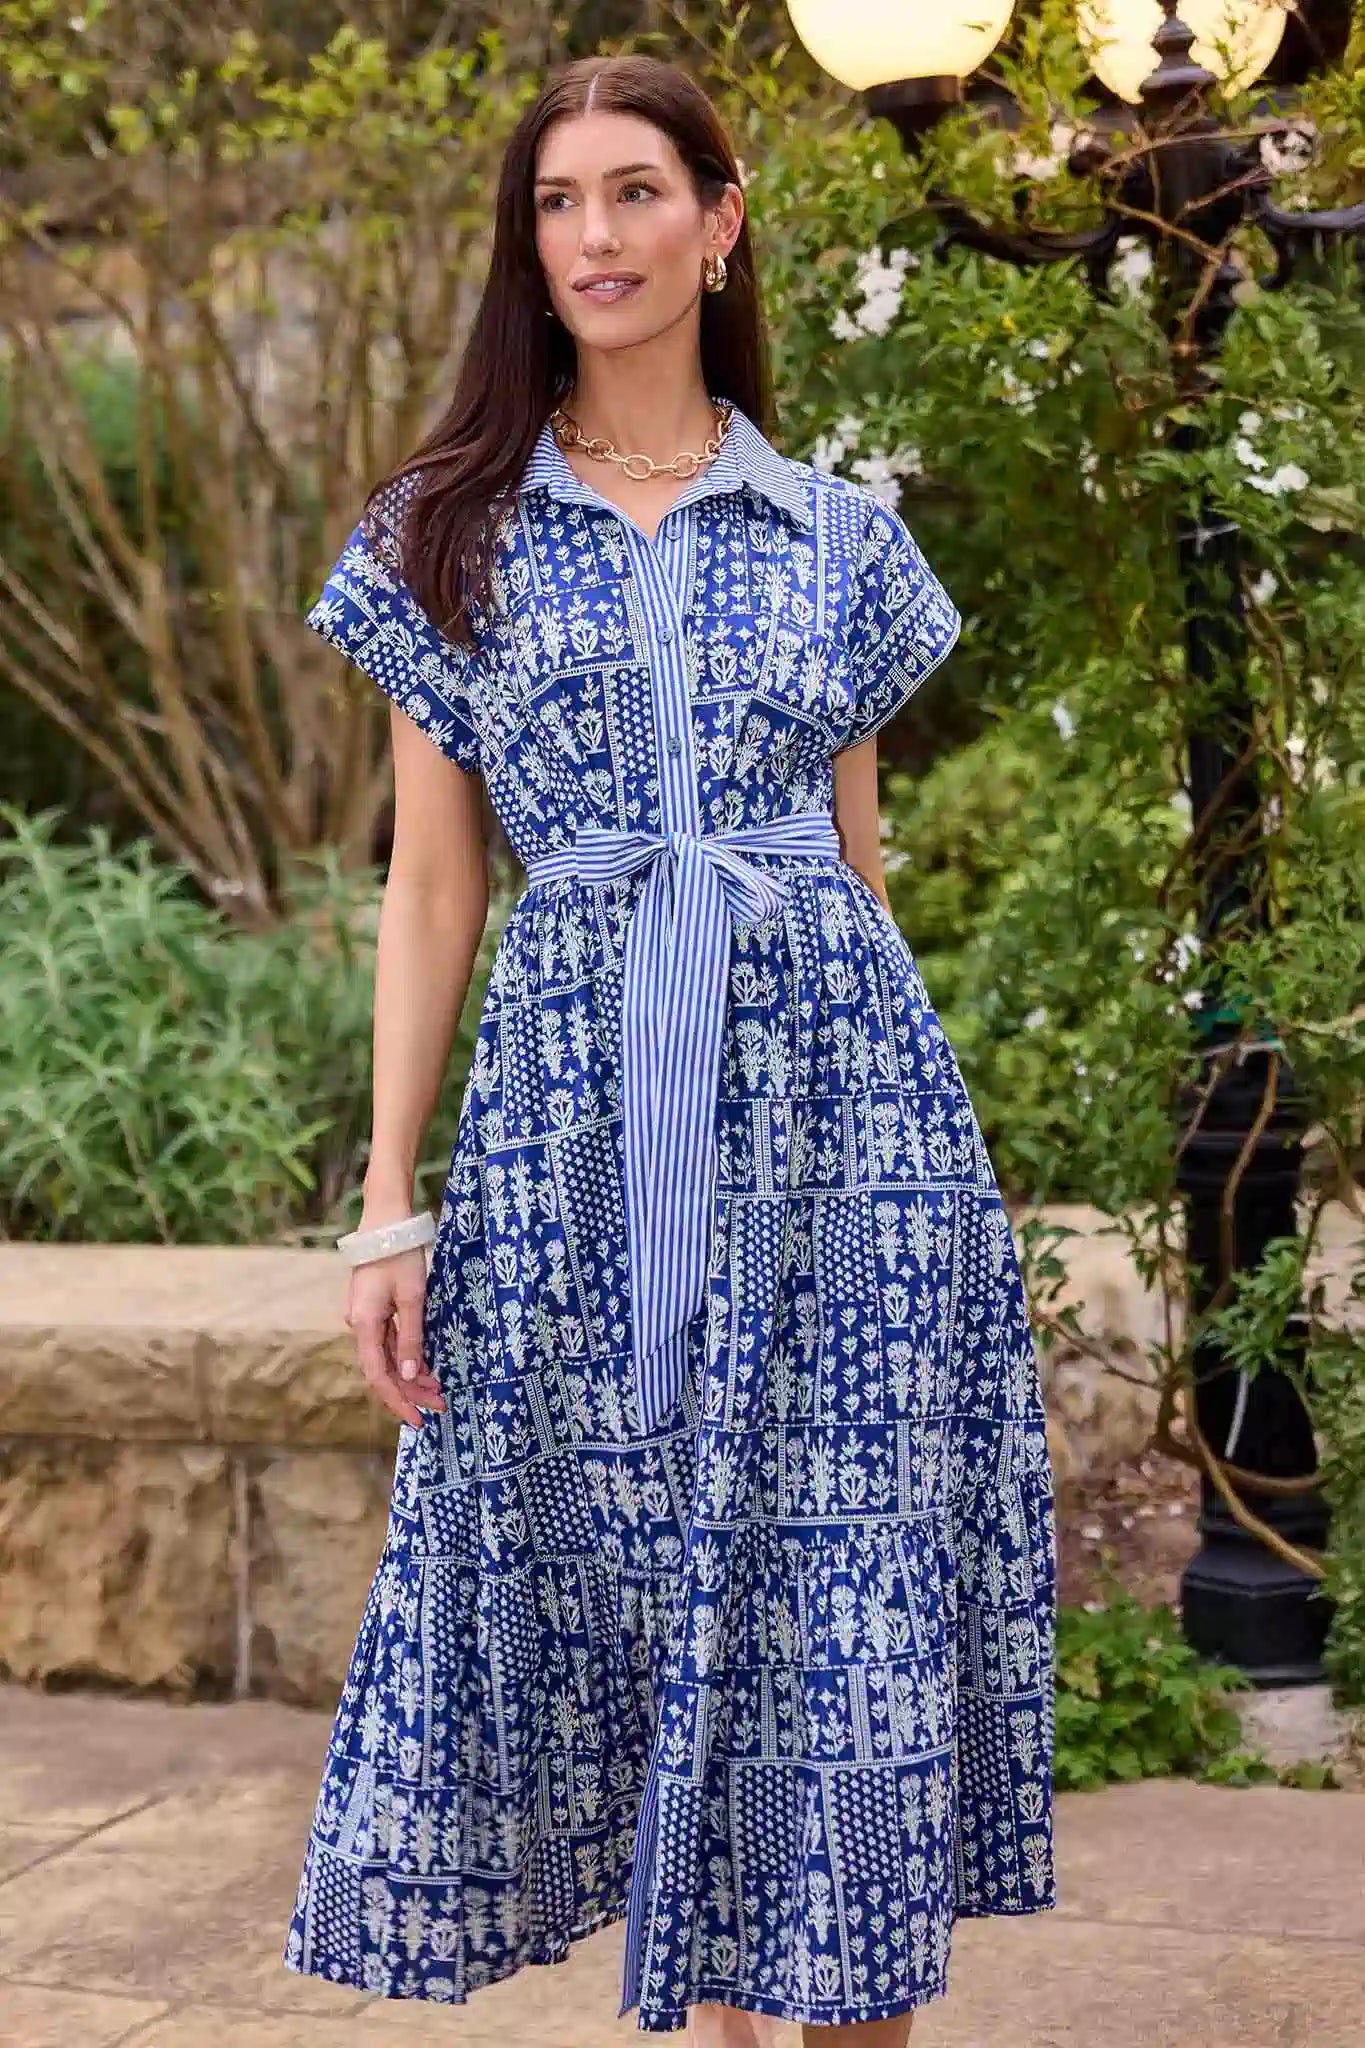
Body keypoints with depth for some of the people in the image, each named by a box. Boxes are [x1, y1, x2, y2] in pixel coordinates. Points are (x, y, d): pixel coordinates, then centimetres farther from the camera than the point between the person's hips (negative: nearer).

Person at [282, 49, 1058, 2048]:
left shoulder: (840, 535, 10)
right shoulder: (453, 532, 8)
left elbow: (857, 857, 13)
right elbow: (431, 886, 6)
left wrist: (897, 1130, 10)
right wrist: (389, 1206, 1)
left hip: (831, 1076, 0)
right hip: (576, 1103, 0)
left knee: (853, 1582, 0)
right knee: (630, 1579, 4)